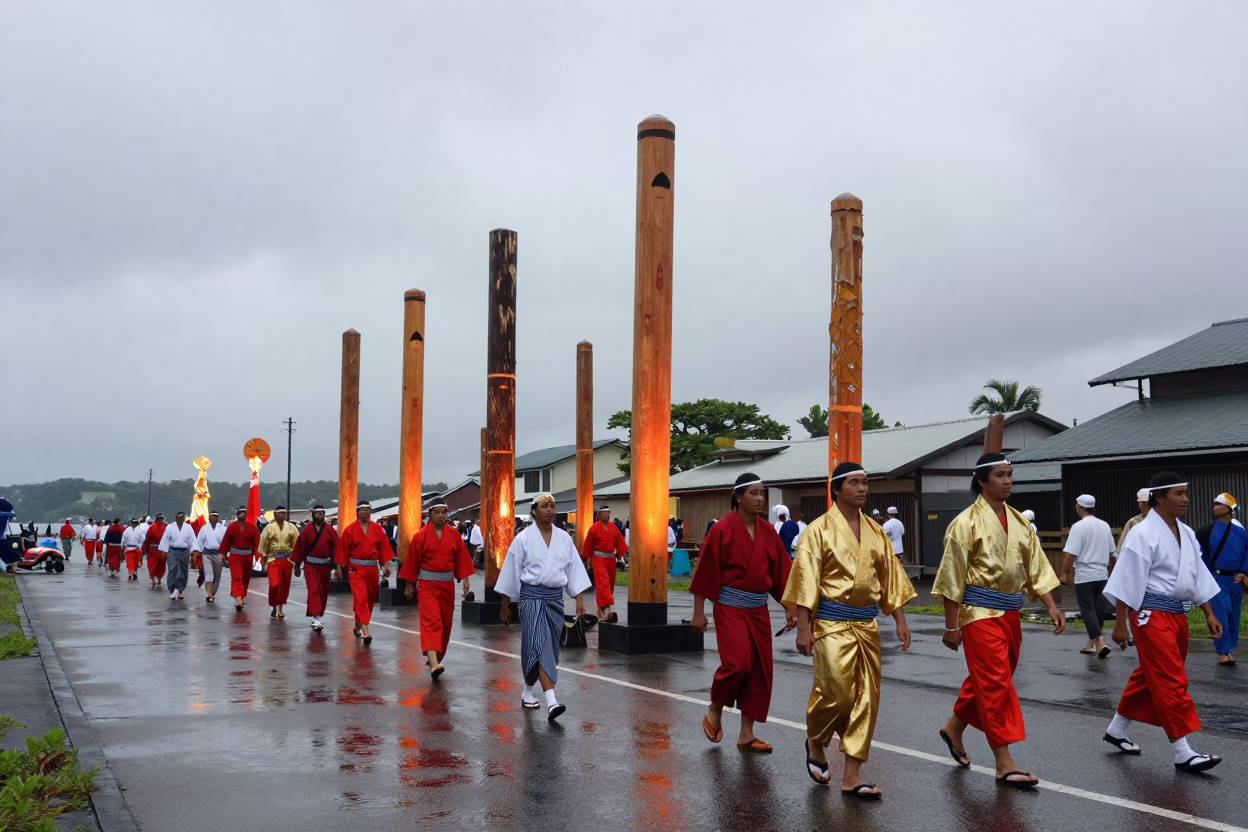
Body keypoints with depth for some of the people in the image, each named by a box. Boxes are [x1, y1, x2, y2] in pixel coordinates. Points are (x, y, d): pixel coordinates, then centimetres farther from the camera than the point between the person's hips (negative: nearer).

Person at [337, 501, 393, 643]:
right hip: (356, 569, -4)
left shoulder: (377, 529, 4)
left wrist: (386, 564, -3)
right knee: (360, 598, -14)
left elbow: (384, 547, 5)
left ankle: (358, 626, 33)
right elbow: (343, 550, 0)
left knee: (370, 599, 12)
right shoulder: (349, 530, -3)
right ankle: (365, 631, -20)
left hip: (372, 568, 4)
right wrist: (341, 567, 0)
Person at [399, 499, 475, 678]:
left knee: (445, 622, 12)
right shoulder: (420, 535, -7)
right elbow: (412, 561, -1)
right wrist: (409, 584, 2)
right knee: (431, 621, -16)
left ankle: (435, 657, 34)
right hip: (427, 584, -4)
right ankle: (434, 664, -28)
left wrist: (465, 579, -1)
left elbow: (461, 558, 6)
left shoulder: (454, 535, 1)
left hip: (447, 584, 4)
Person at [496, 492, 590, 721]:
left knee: (546, 648, 10)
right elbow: (510, 572, 1)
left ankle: (528, 691, 32)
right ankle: (551, 701, -22)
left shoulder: (563, 538, 6)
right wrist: (505, 607, 3)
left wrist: (579, 600, 3)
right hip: (531, 597, -4)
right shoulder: (523, 539, -4)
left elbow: (574, 569, 9)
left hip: (555, 597, 5)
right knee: (540, 646, -14)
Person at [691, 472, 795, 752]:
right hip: (730, 608, -5)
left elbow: (781, 572, 9)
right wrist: (699, 612, -8)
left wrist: (790, 608, 4)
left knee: (760, 670, 3)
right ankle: (714, 711, 11)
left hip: (759, 610, 5)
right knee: (737, 664, -17)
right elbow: (705, 572, -8)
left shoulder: (768, 532, 5)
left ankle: (746, 734, 13)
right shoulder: (722, 529, -10)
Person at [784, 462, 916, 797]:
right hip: (832, 624, -5)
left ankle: (852, 775, 9)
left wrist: (900, 620, 9)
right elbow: (806, 580, -9)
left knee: (866, 699, 3)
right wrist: (803, 628, -14)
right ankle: (815, 742, 22)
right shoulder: (820, 529, -5)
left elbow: (890, 577, 15)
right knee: (837, 693, -10)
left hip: (867, 625, 6)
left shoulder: (875, 532, 11)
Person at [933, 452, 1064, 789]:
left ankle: (954, 729, 37)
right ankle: (1005, 764, -4)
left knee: (986, 681, 16)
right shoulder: (966, 523, -11)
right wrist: (951, 626, -10)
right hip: (980, 614, -7)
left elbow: (1036, 566, 12)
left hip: (1010, 614, 7)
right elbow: (952, 578, -10)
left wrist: (1051, 606, 2)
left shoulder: (1018, 521, 10)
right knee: (996, 683, -8)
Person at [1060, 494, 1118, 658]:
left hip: (1084, 576, -6)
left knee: (1088, 610, -4)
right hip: (1102, 575, 7)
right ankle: (1091, 644, 21)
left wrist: (1064, 572, -5)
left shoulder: (1079, 526, -13)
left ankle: (1100, 643, -16)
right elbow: (1111, 552, 17)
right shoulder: (1105, 526, 8)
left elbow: (1071, 554, -16)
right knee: (1097, 609, 14)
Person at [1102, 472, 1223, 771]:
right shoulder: (1143, 533, -14)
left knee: (1148, 677, 16)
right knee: (1171, 681, -9)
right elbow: (1129, 581, -14)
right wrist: (1120, 623, -14)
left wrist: (1209, 614, 15)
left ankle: (1116, 730, 30)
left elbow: (1197, 576, 18)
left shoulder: (1186, 533, 11)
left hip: (1177, 614, 9)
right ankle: (1182, 753, -5)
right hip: (1151, 615, -8)